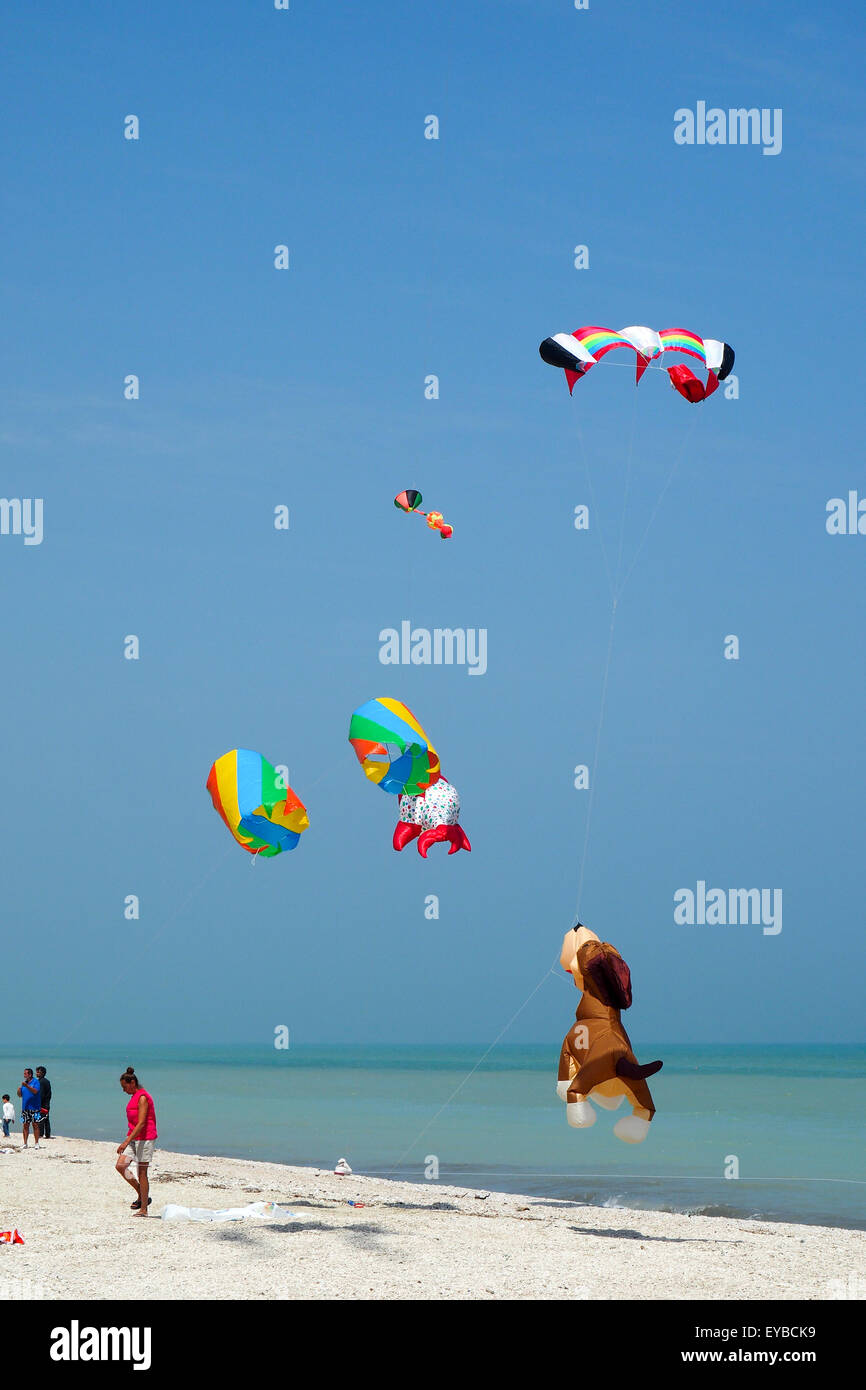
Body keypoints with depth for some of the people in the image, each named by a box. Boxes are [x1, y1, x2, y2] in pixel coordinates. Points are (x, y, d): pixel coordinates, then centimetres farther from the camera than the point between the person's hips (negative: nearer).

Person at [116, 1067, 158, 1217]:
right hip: (134, 1138, 9)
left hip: (145, 1138, -9)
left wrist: (127, 1141, -26)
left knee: (142, 1173, -5)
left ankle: (143, 1209, 2)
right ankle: (142, 1196, 11)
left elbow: (141, 1123, -22)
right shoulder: (134, 1097, 14)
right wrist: (128, 1140, 24)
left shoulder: (143, 1098, -16)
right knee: (120, 1166, -1)